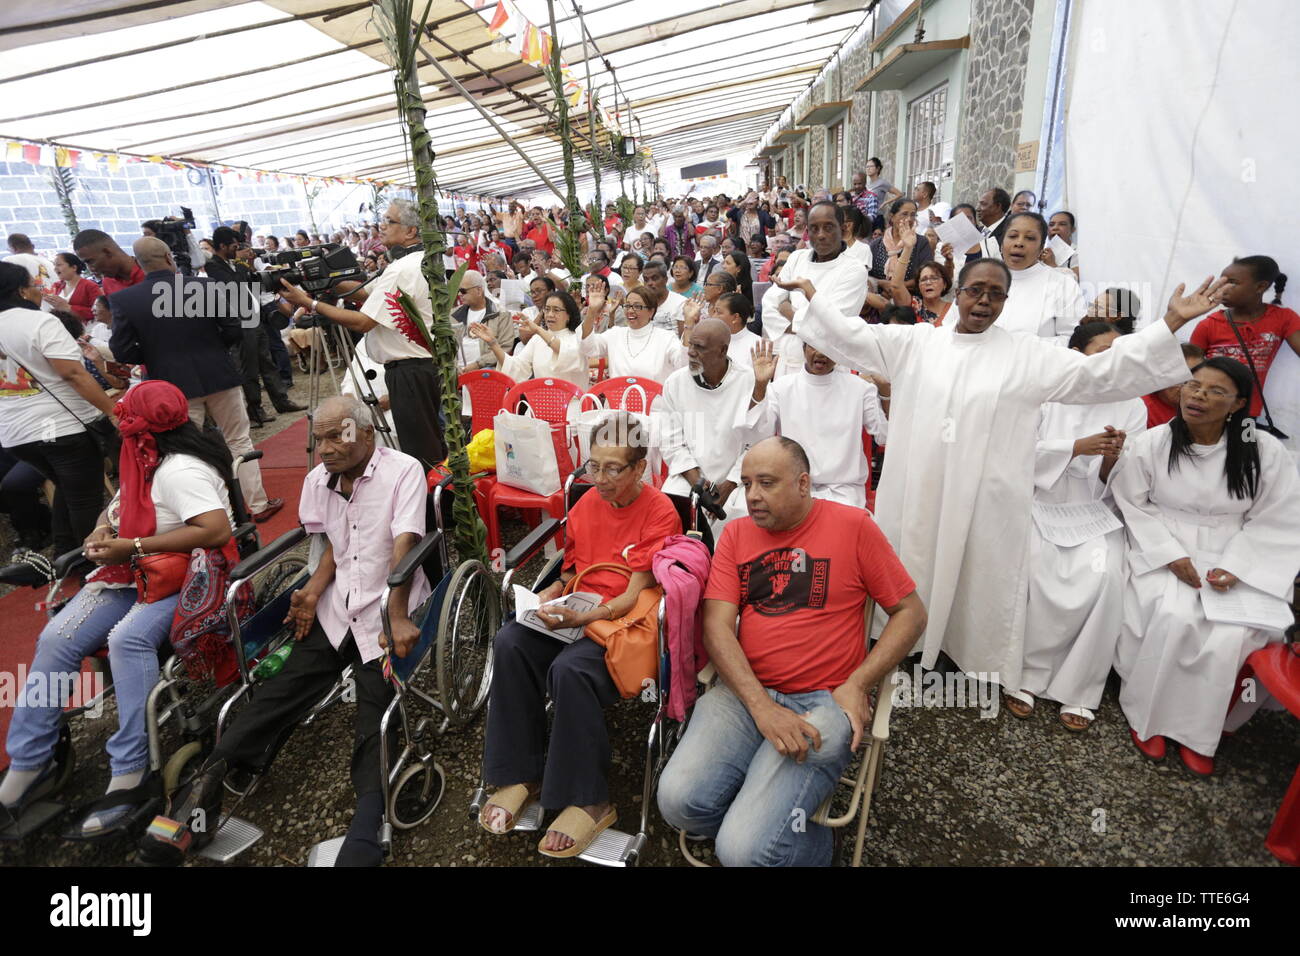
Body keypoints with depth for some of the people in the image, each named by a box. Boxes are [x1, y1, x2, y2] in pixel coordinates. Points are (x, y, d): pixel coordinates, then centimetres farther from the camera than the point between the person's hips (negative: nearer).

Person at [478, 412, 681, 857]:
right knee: (509, 644, -21)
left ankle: (588, 801, -12)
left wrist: (582, 617, -25)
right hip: (574, 612, 6)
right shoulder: (586, 504, 9)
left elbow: (634, 595, -13)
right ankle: (520, 776, -6)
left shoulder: (660, 512, -9)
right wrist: (546, 597, 0)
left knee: (570, 669, -33)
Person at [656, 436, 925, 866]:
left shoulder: (853, 525, -1)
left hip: (824, 702, -3)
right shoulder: (736, 534, 7)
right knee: (679, 802, -20)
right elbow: (717, 626, -1)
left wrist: (857, 685, -9)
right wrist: (762, 706, -16)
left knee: (745, 849, -18)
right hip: (744, 693, 4)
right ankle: (770, 813, 8)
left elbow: (910, 612, 4)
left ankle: (811, 841, 15)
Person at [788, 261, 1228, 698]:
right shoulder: (915, 341, 6)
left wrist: (1171, 322, -5)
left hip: (986, 503, -1)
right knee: (911, 580, 13)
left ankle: (989, 670, 27)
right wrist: (812, 295, 3)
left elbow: (1102, 372, 0)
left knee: (980, 586, 8)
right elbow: (853, 336, 8)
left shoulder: (1029, 355, 4)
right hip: (916, 495, 1)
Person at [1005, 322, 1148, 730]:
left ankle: (1078, 690, -12)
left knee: (1105, 575, -27)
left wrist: (1112, 460, -16)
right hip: (1042, 505, -1)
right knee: (1034, 569, -29)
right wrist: (1077, 447, -16)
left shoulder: (1131, 406, 7)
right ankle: (1027, 676, -11)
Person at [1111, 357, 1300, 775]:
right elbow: (1133, 505, -1)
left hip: (1237, 560, 1)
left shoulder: (1266, 452, -2)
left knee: (1231, 634, -24)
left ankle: (1197, 730, -2)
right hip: (1163, 551, -1)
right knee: (1174, 617, -29)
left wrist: (1236, 568, -13)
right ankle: (1147, 715, -8)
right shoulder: (1151, 444, -4)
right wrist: (1171, 555, -12)